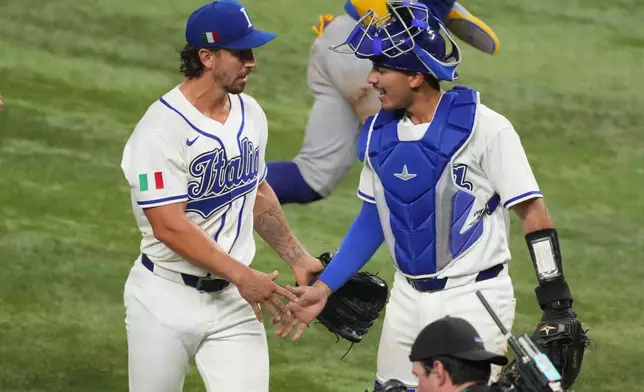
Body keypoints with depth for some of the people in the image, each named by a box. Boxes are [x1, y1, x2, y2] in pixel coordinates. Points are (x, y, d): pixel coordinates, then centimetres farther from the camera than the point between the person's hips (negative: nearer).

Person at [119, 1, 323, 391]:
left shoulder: (250, 114, 6)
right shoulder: (162, 128, -18)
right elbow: (168, 226, -23)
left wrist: (298, 259, 19)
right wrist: (242, 275, -23)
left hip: (234, 300, 5)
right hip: (166, 300, -5)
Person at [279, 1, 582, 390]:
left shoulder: (484, 128, -16)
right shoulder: (379, 132, 3)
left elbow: (532, 213, -14)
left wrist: (558, 307, -17)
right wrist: (324, 287, 9)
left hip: (474, 300, -6)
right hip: (407, 298, 6)